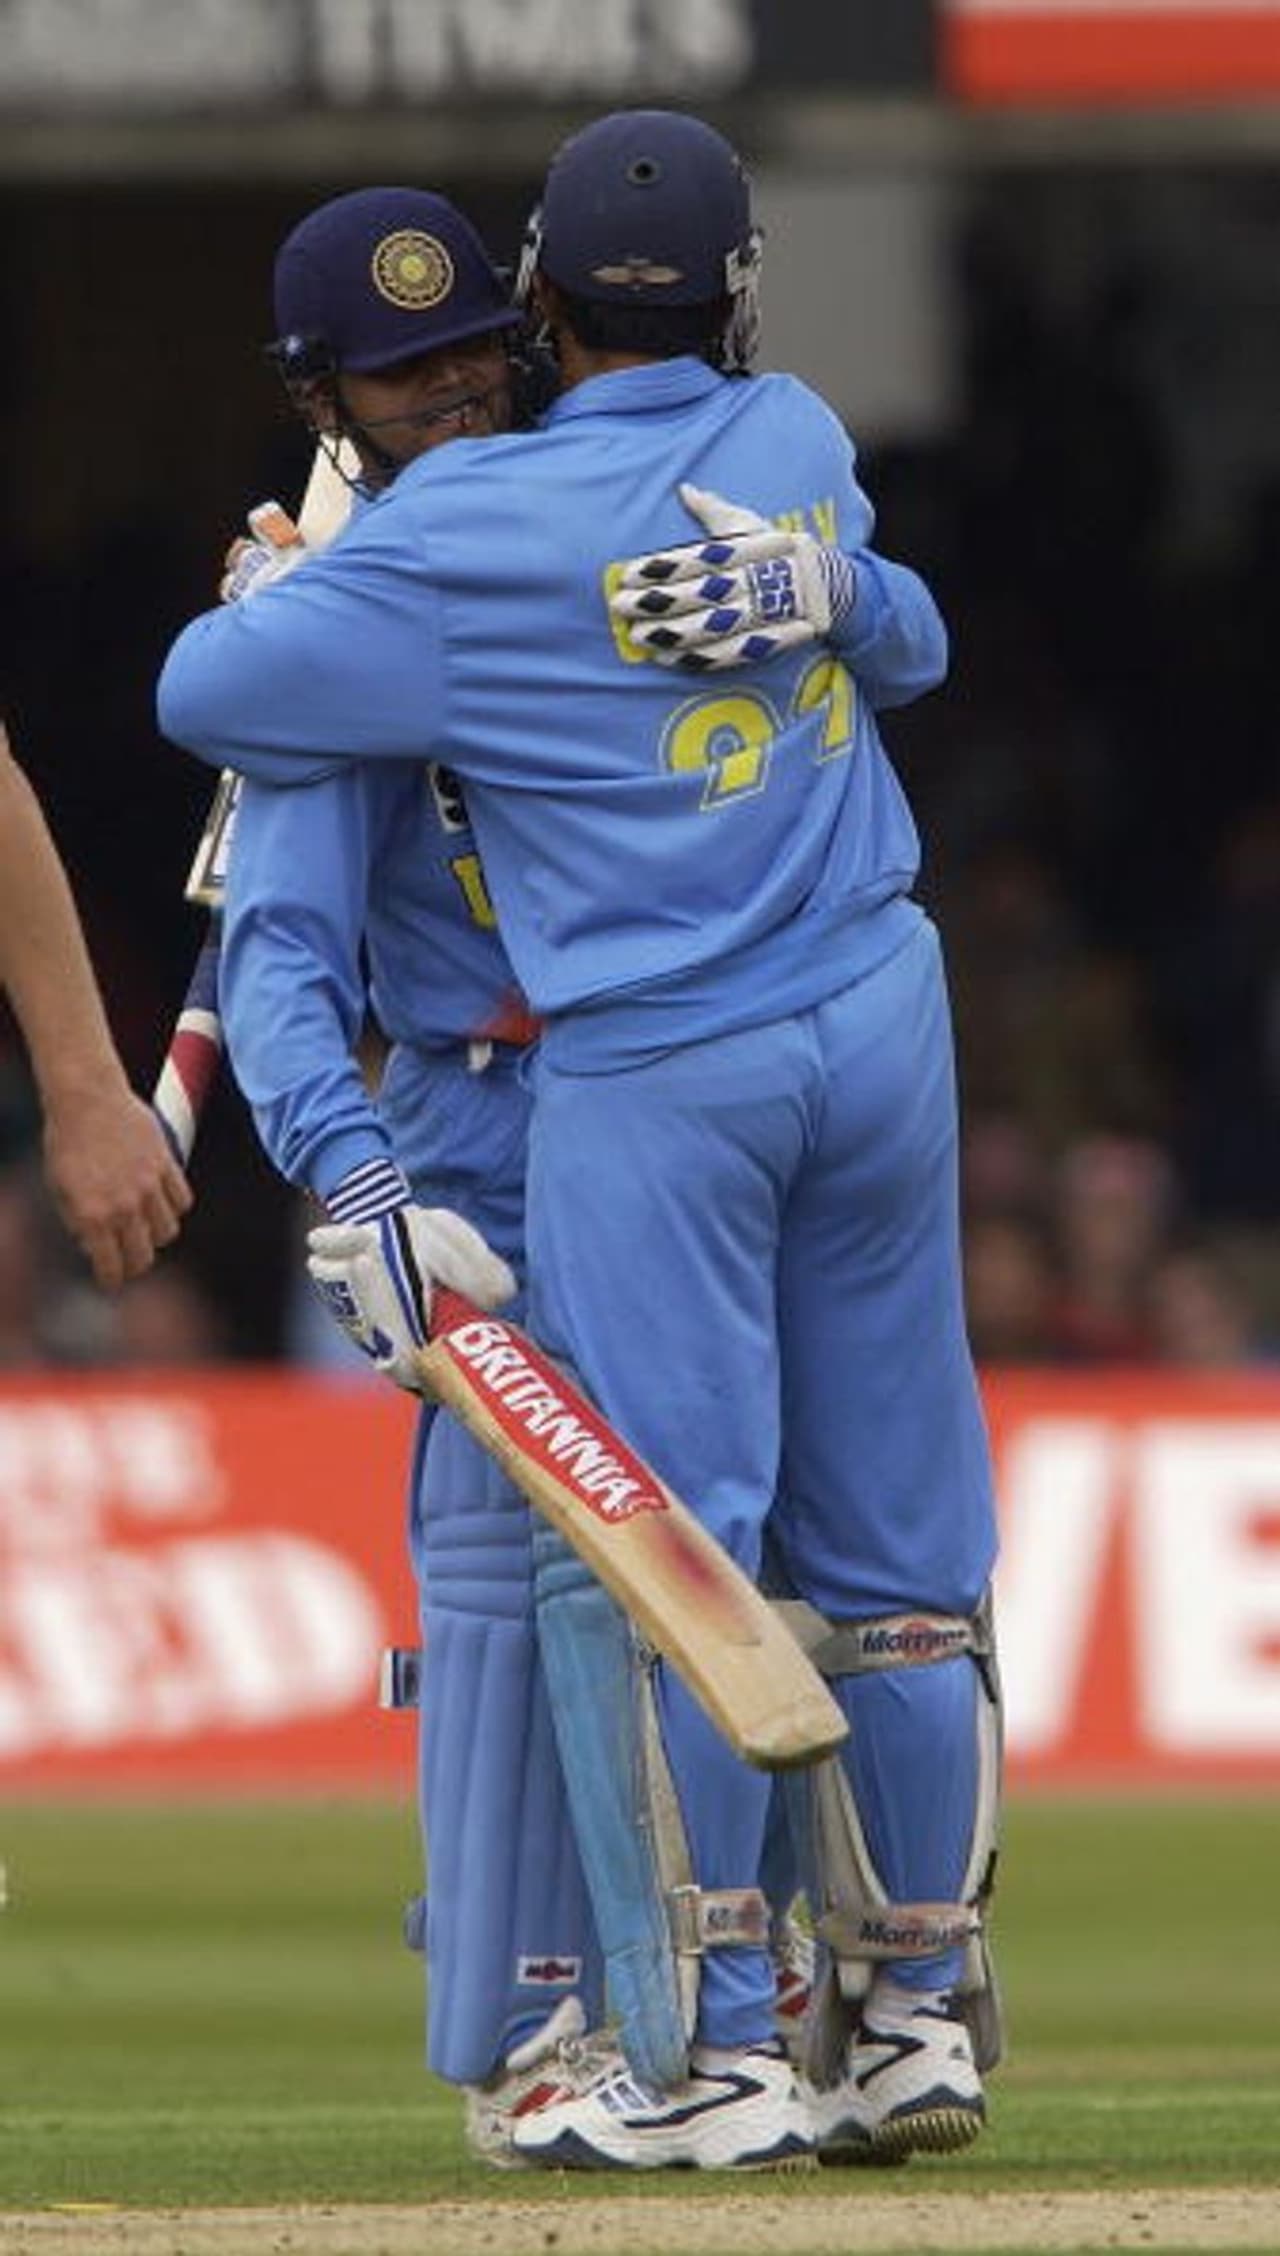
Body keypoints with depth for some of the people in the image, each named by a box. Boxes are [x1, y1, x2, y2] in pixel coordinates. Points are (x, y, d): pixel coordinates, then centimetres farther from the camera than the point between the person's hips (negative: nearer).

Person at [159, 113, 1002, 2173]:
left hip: (656, 1075, -5)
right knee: (894, 1547, 10)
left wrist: (304, 584, 12)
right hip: (880, 1031, 5)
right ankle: (919, 2019, 15)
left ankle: (706, 2058, -8)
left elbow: (209, 693, -7)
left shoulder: (470, 530, -11)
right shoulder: (800, 446, 4)